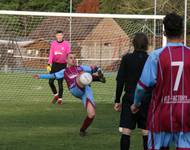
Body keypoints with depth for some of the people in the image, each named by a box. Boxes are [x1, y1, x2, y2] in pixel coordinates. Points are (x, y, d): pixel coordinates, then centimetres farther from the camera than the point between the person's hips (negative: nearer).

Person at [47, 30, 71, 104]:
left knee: (60, 82, -4)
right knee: (50, 82, -1)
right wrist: (49, 64, -6)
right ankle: (55, 95, 21)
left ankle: (60, 98, 7)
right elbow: (51, 54, 5)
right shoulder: (53, 43, 7)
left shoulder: (66, 44, -2)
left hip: (62, 65, -3)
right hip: (55, 64, 3)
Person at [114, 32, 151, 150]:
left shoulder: (127, 59, -3)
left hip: (129, 99, 0)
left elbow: (120, 81, -3)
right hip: (146, 100, 0)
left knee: (126, 133, 0)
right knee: (146, 133, 4)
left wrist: (117, 100, 4)